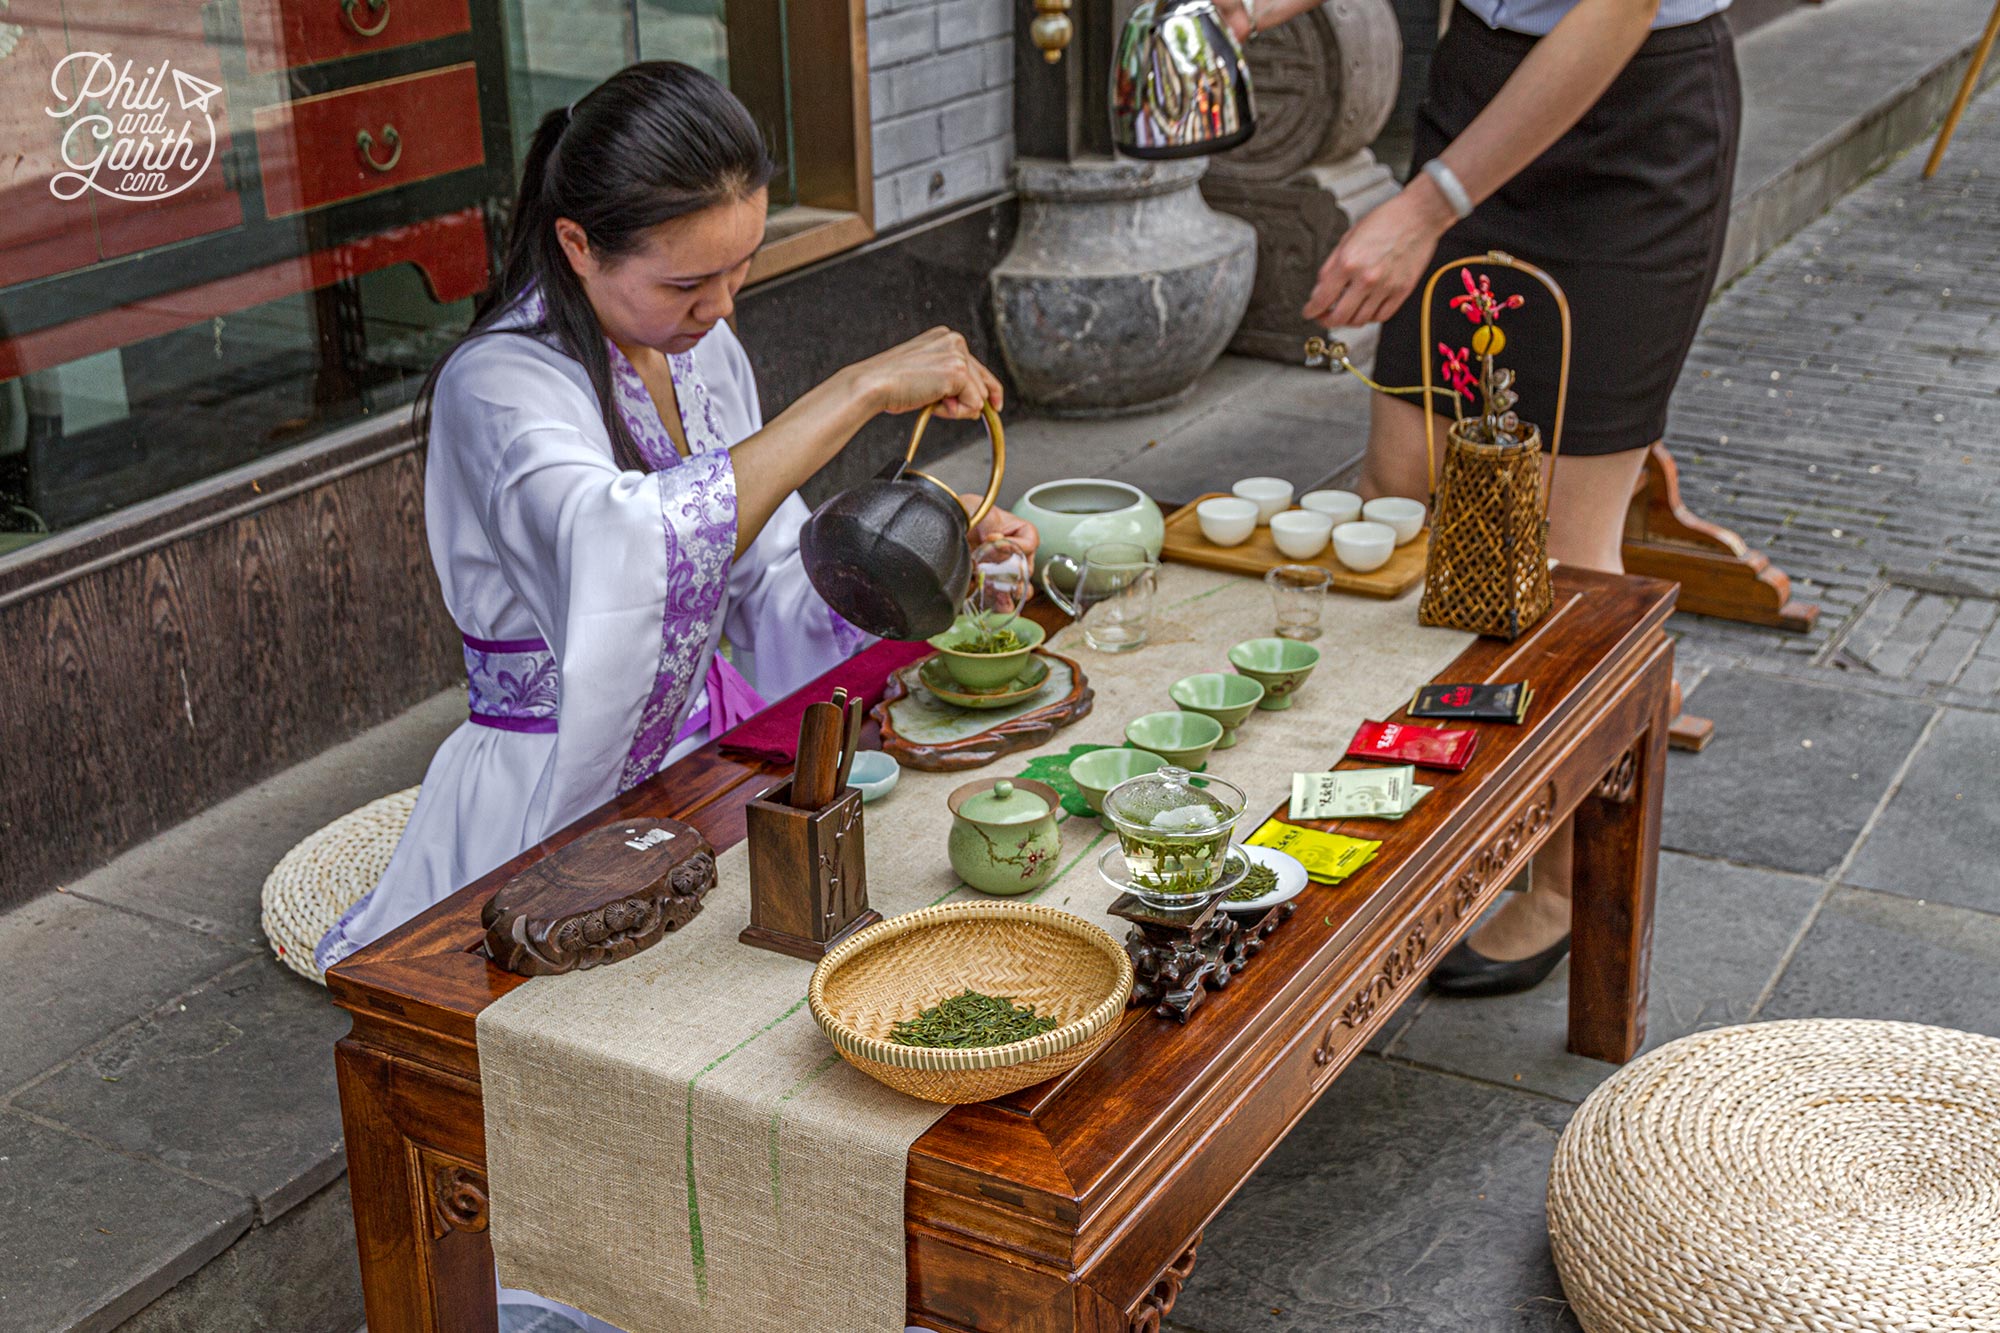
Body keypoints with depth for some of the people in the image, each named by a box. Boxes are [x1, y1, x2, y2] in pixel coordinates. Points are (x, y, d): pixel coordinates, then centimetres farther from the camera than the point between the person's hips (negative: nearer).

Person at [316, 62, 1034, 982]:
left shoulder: (703, 349, 4)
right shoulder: (497, 388, -20)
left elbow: (775, 589, 8)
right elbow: (634, 550, -41)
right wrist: (859, 390, -35)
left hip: (704, 758, 7)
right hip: (558, 808, -7)